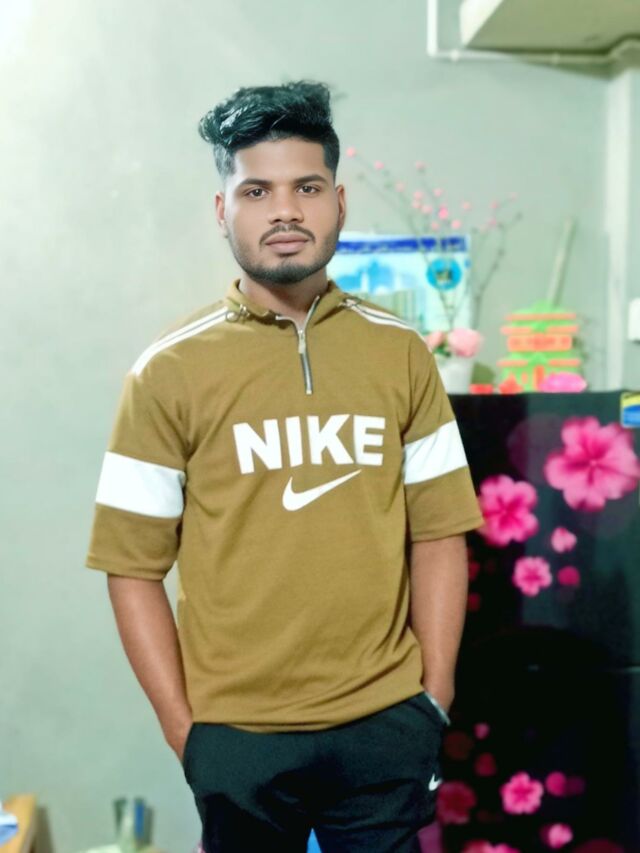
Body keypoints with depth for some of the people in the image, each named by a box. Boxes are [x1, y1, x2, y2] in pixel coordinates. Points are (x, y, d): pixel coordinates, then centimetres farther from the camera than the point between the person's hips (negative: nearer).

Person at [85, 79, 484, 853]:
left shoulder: (402, 353, 1)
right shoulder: (169, 370, -6)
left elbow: (437, 534, 2)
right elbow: (133, 566, -4)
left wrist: (434, 701, 0)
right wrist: (183, 730, -6)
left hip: (387, 725, 2)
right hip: (235, 734, -1)